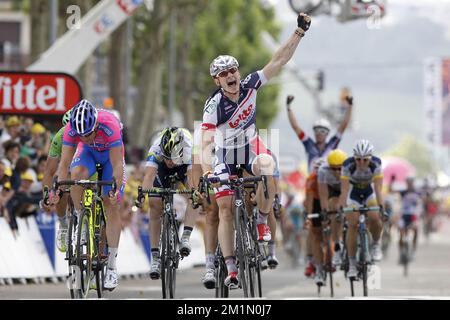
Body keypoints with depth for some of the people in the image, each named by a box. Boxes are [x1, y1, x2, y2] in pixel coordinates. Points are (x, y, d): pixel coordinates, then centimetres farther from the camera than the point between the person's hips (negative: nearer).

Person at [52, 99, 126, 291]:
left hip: (111, 153, -2)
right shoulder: (71, 129, -31)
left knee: (112, 205, -9)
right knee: (76, 173, -34)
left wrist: (116, 189, -47)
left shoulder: (110, 126, -39)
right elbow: (64, 164, -27)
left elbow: (117, 165, -36)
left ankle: (112, 266, -3)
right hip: (88, 153, 2)